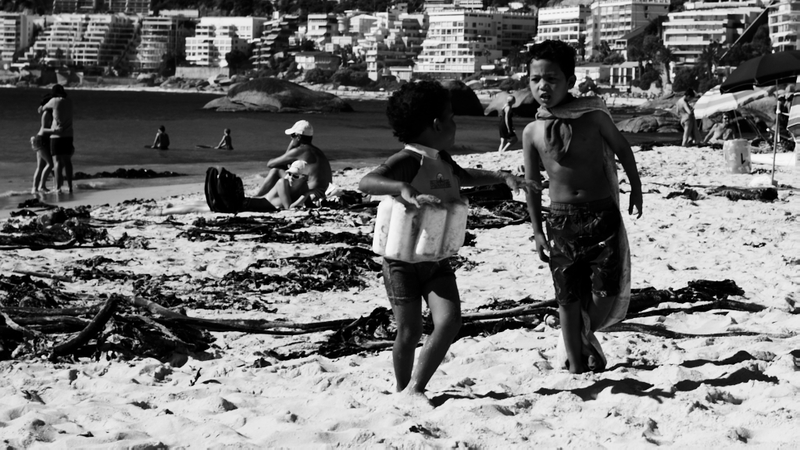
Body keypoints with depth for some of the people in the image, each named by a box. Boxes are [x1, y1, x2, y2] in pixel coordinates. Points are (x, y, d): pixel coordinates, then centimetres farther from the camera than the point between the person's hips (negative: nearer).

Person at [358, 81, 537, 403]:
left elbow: (466, 177, 33)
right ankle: (401, 388, 23)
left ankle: (414, 389, -3)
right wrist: (402, 188, -45)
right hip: (403, 259, -7)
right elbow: (365, 183, -30)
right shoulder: (409, 160, -16)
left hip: (437, 259, 7)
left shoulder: (442, 161, 10)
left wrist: (503, 177, 20)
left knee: (449, 322, -11)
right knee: (410, 331, -1)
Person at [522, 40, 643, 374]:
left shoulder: (593, 115, -7)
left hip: (602, 213, -1)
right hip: (561, 218, 1)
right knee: (568, 297, 4)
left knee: (607, 290, -7)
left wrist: (636, 189, 14)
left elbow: (622, 148, 9)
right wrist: (537, 231, 5)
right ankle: (575, 363, 16)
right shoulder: (533, 132, -1)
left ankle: (585, 337, 24)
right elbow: (532, 184, 7)